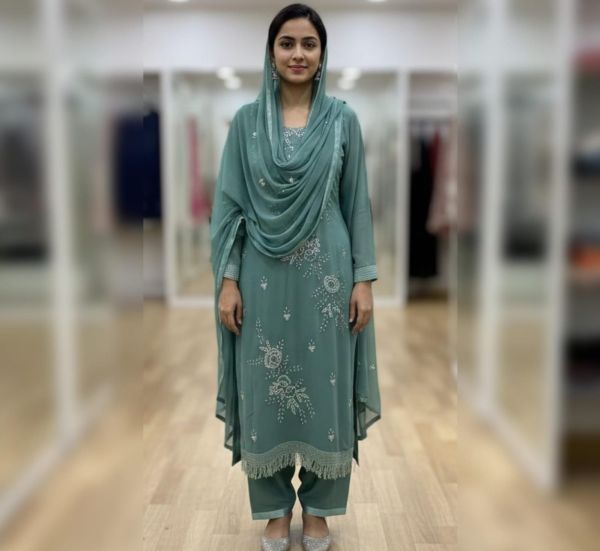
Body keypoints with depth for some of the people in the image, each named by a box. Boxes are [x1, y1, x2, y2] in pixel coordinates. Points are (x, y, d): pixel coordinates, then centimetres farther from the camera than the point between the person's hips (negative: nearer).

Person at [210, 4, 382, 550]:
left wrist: (364, 279, -3)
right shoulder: (247, 120, 3)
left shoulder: (343, 119, 2)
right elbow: (229, 204, 1)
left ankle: (318, 507, 29)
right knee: (265, 388, 8)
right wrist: (227, 280, -5)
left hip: (326, 275, 0)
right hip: (264, 276, 1)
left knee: (324, 386, 8)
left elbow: (358, 203, 2)